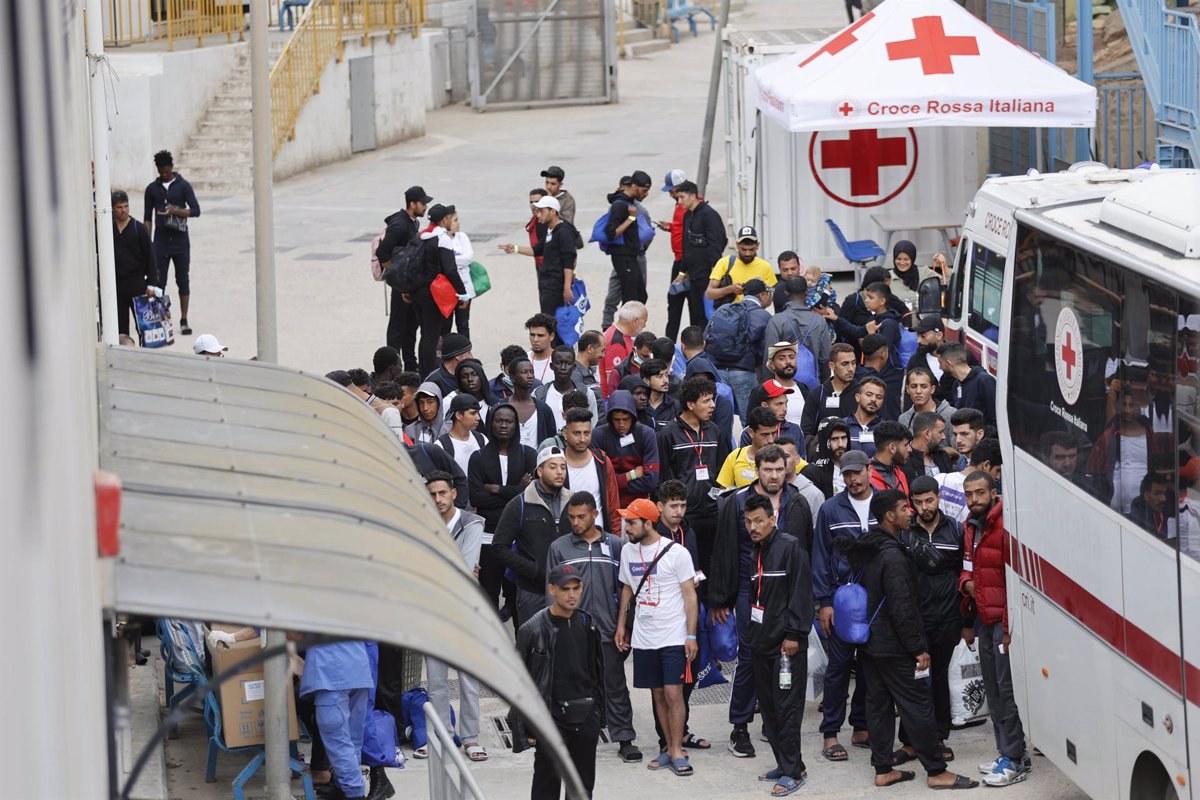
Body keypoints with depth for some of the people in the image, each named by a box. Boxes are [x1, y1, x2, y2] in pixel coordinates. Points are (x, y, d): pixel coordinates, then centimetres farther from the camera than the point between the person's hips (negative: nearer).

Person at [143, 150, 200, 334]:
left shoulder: (183, 186, 0)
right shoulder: (152, 189, 7)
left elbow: (195, 210, -7)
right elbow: (148, 217, 10)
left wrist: (175, 211, -23)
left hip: (180, 241, -1)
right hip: (160, 241, 1)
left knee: (183, 281, 3)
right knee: (158, 282, -2)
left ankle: (184, 321, 8)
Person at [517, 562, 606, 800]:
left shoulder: (587, 626, 7)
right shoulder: (534, 629, -8)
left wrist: (599, 713, 15)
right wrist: (523, 726, -9)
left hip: (585, 718, 5)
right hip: (551, 717, -5)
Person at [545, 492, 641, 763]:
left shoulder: (614, 545, 6)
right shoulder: (559, 548, 4)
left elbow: (623, 588, 9)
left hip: (608, 629, 1)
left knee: (615, 686, 4)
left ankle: (625, 739, 9)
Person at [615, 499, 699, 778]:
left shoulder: (676, 553, -10)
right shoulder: (628, 551, 6)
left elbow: (690, 595, -7)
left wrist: (691, 635, -11)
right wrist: (621, 625, 14)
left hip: (674, 637, -5)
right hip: (643, 637, 5)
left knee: (673, 693, -10)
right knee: (658, 694, 9)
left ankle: (677, 751, -3)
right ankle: (671, 749, 18)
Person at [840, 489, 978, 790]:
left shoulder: (865, 549, 8)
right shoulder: (892, 556, -21)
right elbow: (902, 608, -22)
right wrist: (918, 648, -15)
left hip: (868, 644, 9)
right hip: (892, 647, -9)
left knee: (878, 705, 12)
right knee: (918, 705, -3)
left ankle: (883, 770, 15)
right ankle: (936, 772, 1)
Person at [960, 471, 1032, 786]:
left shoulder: (1006, 525, -15)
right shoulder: (970, 528, 13)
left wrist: (1009, 626, -19)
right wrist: (966, 581, 4)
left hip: (1005, 618, -9)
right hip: (984, 617, 9)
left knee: (1007, 687, -10)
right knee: (992, 687, 13)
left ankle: (1014, 760, -7)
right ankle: (1007, 752, 21)